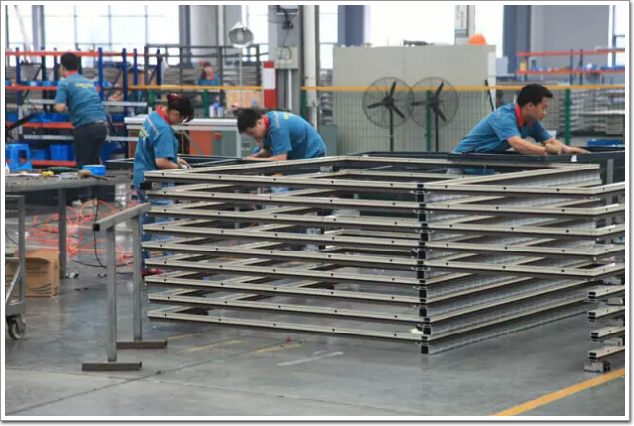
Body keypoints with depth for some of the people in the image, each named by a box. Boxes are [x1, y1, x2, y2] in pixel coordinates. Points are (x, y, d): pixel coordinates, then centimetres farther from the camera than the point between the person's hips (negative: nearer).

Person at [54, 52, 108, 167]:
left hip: (85, 126, -6)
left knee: (83, 163, 3)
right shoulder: (89, 82, 19)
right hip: (102, 124, 6)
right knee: (95, 160, 17)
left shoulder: (64, 83, 0)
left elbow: (60, 108, -11)